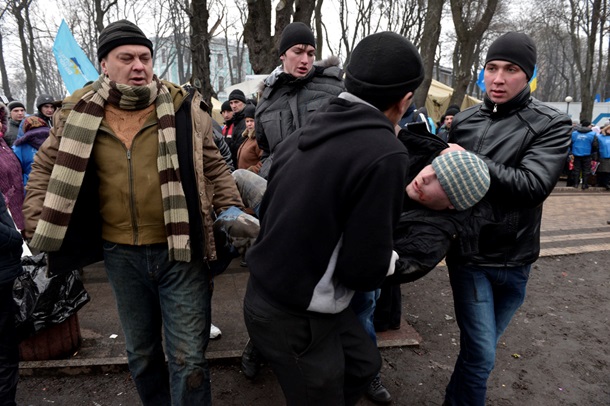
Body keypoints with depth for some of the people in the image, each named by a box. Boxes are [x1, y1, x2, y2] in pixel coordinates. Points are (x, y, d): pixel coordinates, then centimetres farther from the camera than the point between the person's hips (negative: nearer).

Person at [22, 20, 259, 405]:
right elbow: (47, 167, 12)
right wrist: (36, 226, 2)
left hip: (181, 249, -3)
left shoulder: (183, 106, -3)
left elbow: (214, 166, 3)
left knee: (188, 358, 5)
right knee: (140, 352, 22)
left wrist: (230, 210, -10)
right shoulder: (79, 113, 2)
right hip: (121, 254, 3)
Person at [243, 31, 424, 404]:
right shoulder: (385, 154, -24)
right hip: (295, 317, -8)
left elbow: (271, 210, 7)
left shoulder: (306, 132, -1)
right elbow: (363, 270, -21)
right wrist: (391, 259, 0)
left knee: (364, 363, 25)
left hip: (272, 293, 8)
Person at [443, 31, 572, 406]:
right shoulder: (464, 121, -1)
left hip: (516, 259, 1)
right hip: (469, 253, -1)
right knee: (482, 354, -2)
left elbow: (533, 184, -21)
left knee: (483, 346, 19)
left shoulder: (552, 124, -6)